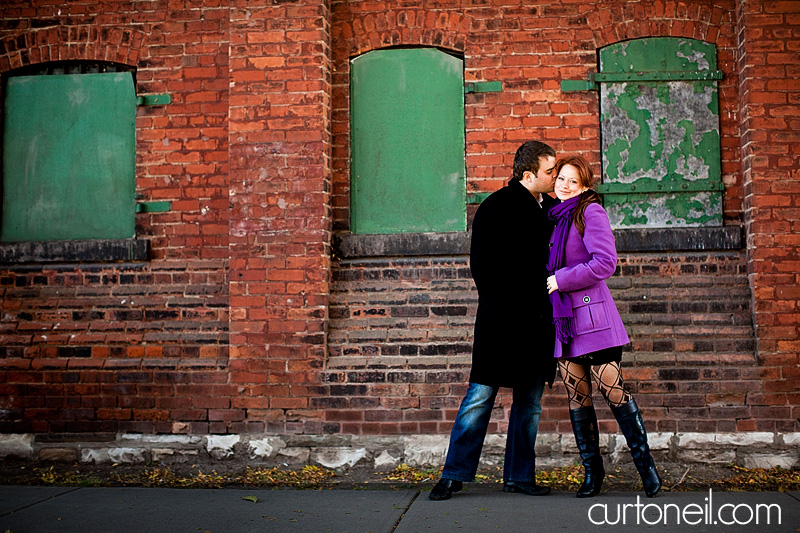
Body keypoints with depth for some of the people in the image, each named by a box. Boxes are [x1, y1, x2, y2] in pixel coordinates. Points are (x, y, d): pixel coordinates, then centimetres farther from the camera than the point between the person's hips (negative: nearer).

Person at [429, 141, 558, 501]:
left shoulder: (550, 209, 14)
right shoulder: (497, 207, -5)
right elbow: (481, 266, -9)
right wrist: (502, 308, -13)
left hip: (537, 322, 6)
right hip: (502, 320, -6)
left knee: (530, 402, 9)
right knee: (481, 396, -3)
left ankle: (519, 476, 19)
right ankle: (454, 474, 6)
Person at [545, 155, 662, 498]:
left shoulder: (590, 212, -4)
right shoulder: (551, 217, 17)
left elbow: (605, 262, -15)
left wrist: (561, 280, -13)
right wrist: (544, 283, 10)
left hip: (592, 316, -6)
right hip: (561, 318, 6)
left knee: (614, 391, -5)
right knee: (576, 397, 6)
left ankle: (644, 463, 10)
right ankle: (592, 470, 15)